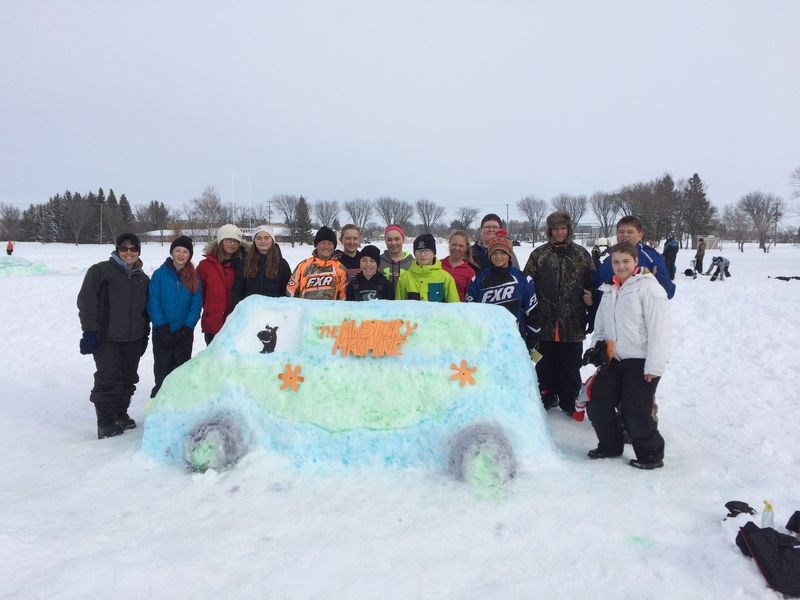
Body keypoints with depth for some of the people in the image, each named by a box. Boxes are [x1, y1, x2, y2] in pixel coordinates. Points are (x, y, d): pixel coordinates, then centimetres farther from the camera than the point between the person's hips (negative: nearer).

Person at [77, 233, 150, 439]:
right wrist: (89, 331, -14)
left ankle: (121, 414, 28)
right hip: (106, 337, -5)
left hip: (132, 339, 6)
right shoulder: (101, 271, -3)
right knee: (108, 379, -9)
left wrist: (144, 336, 18)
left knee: (128, 378, 11)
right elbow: (86, 301, -8)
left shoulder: (143, 279, 14)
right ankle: (105, 423, 1)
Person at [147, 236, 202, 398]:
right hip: (162, 333, -2)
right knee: (162, 370, 4)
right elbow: (153, 304, -6)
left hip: (184, 334, 2)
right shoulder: (159, 274, -4)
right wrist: (162, 327, -14)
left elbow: (196, 305, -1)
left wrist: (187, 327, -11)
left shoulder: (194, 278, 1)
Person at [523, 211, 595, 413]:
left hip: (573, 323, 0)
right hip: (545, 322, 0)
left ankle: (569, 401, 23)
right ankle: (547, 397, 29)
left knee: (570, 366, 9)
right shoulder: (538, 254, 3)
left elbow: (592, 283, 9)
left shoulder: (581, 254, 5)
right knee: (546, 364, 12)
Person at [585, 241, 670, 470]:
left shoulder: (648, 286, -10)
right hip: (614, 360, 8)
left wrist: (654, 365, -19)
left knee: (635, 414, -5)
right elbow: (601, 324, 24)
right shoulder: (610, 290, 14)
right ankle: (610, 446, 30)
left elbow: (659, 328, -16)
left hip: (641, 362, -7)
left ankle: (651, 455, 18)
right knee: (597, 405, 10)